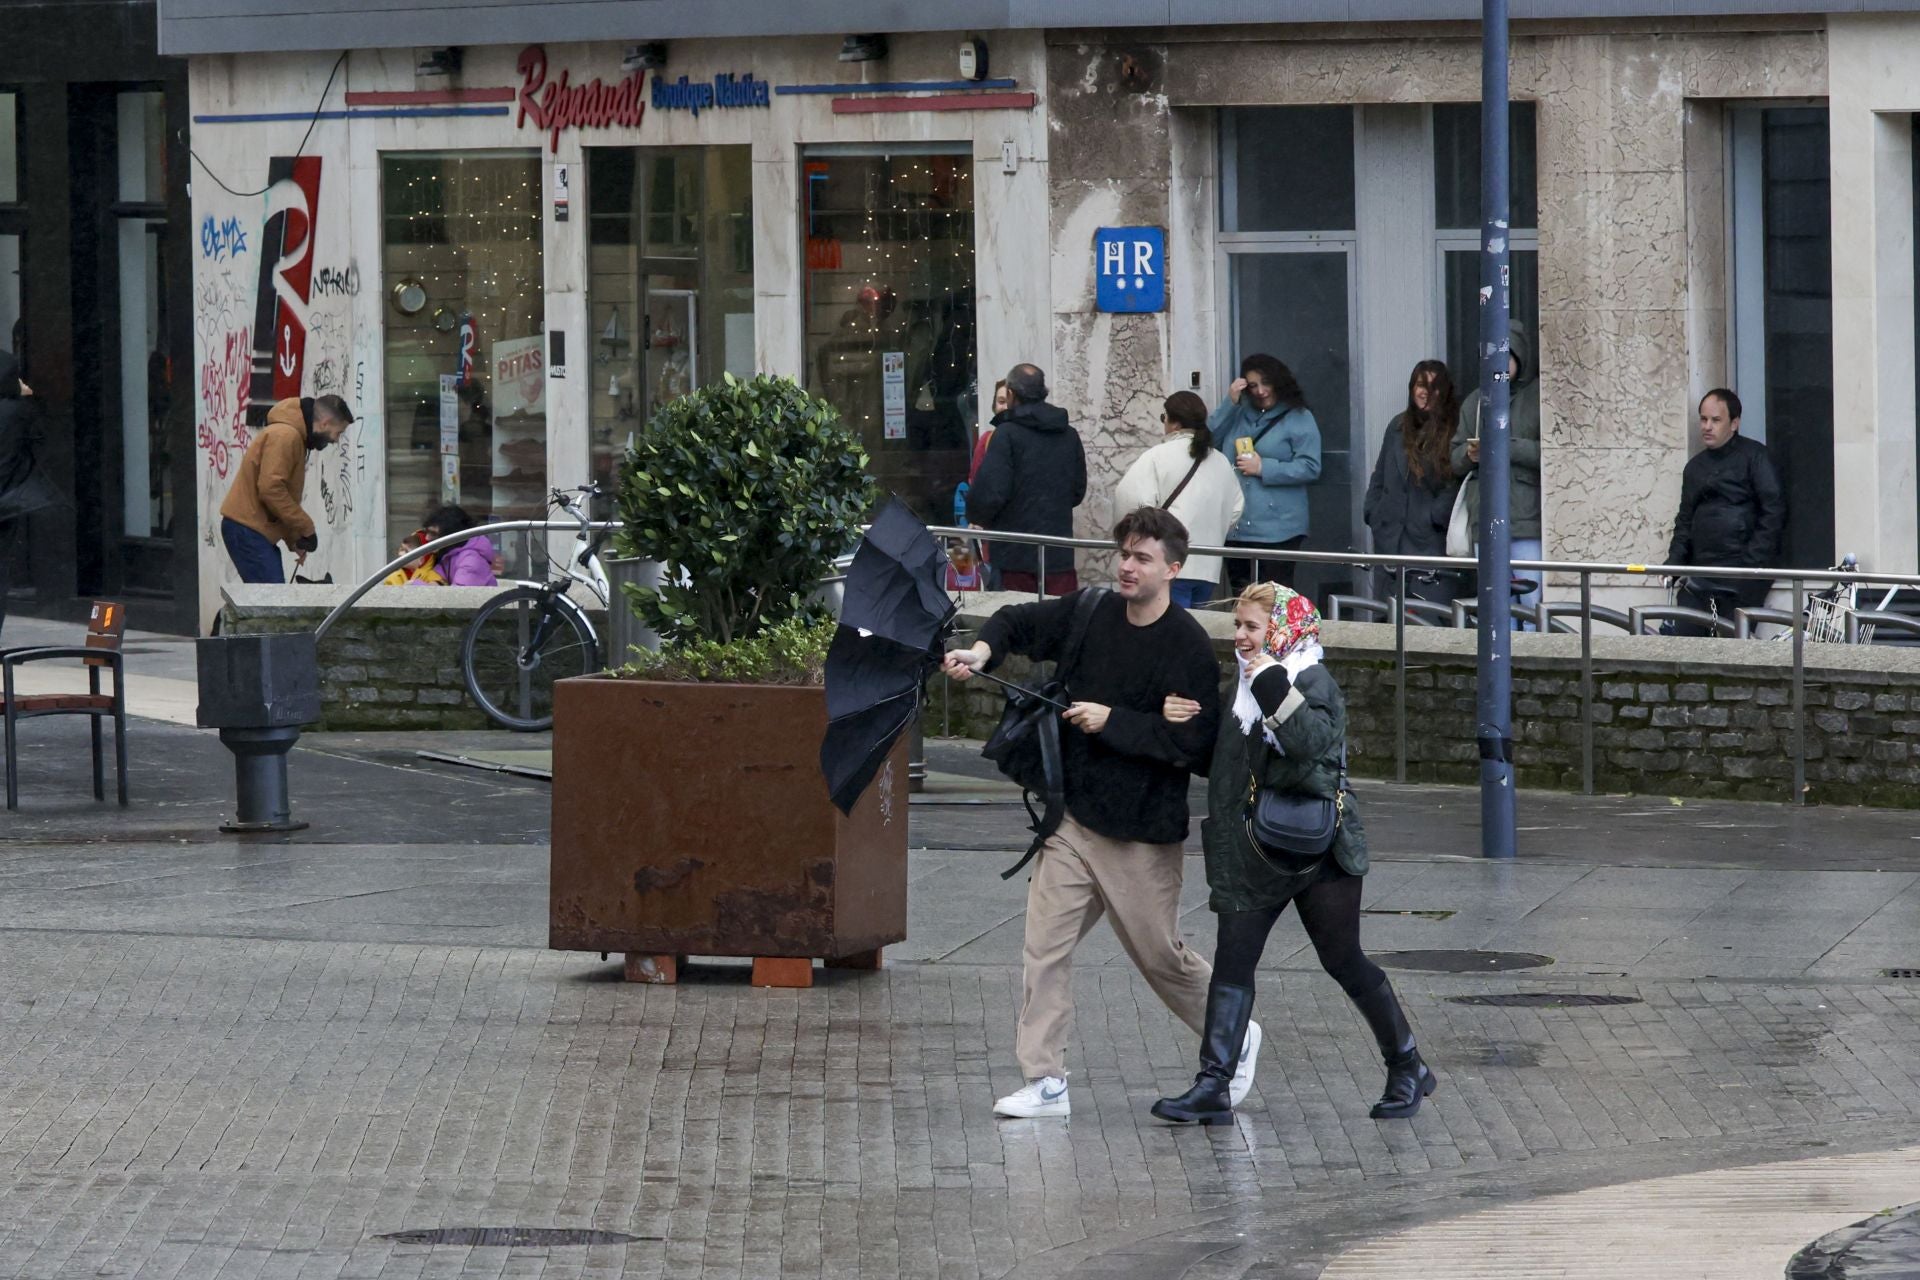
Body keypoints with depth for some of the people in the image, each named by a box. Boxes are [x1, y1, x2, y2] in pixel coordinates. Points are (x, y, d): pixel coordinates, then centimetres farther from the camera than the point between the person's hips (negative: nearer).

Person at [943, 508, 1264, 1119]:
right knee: (1044, 947, -3)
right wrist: (984, 650, -4)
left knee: (1161, 957, 8)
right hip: (1073, 818, 5)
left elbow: (1189, 742, -20)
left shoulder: (1189, 648, -14)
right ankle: (1045, 1081, 2)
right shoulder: (1093, 615, 3)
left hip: (1142, 831, -5)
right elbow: (1021, 622, 17)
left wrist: (1111, 721, -18)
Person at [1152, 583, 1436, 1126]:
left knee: (1343, 961, 1)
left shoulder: (1313, 681, -9)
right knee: (1232, 962, -4)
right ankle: (1214, 1086, -7)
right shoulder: (1245, 686, 13)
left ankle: (1408, 1069, 17)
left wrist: (1274, 689, -31)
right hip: (1254, 856, 7)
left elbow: (1314, 740, -28)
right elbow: (1219, 762, 20)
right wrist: (1186, 723, 3)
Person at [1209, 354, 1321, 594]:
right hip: (1236, 528, 6)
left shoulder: (1298, 418, -2)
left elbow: (1310, 468, -10)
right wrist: (1229, 403, -3)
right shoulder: (1238, 414, 15)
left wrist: (1264, 468, -13)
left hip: (1277, 531, -6)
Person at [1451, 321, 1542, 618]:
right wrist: (1468, 455, -2)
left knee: (1534, 604, -11)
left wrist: (1508, 447, -15)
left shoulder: (1539, 395, -1)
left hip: (1528, 519, -6)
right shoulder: (1477, 401, 19)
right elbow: (1455, 460, 20)